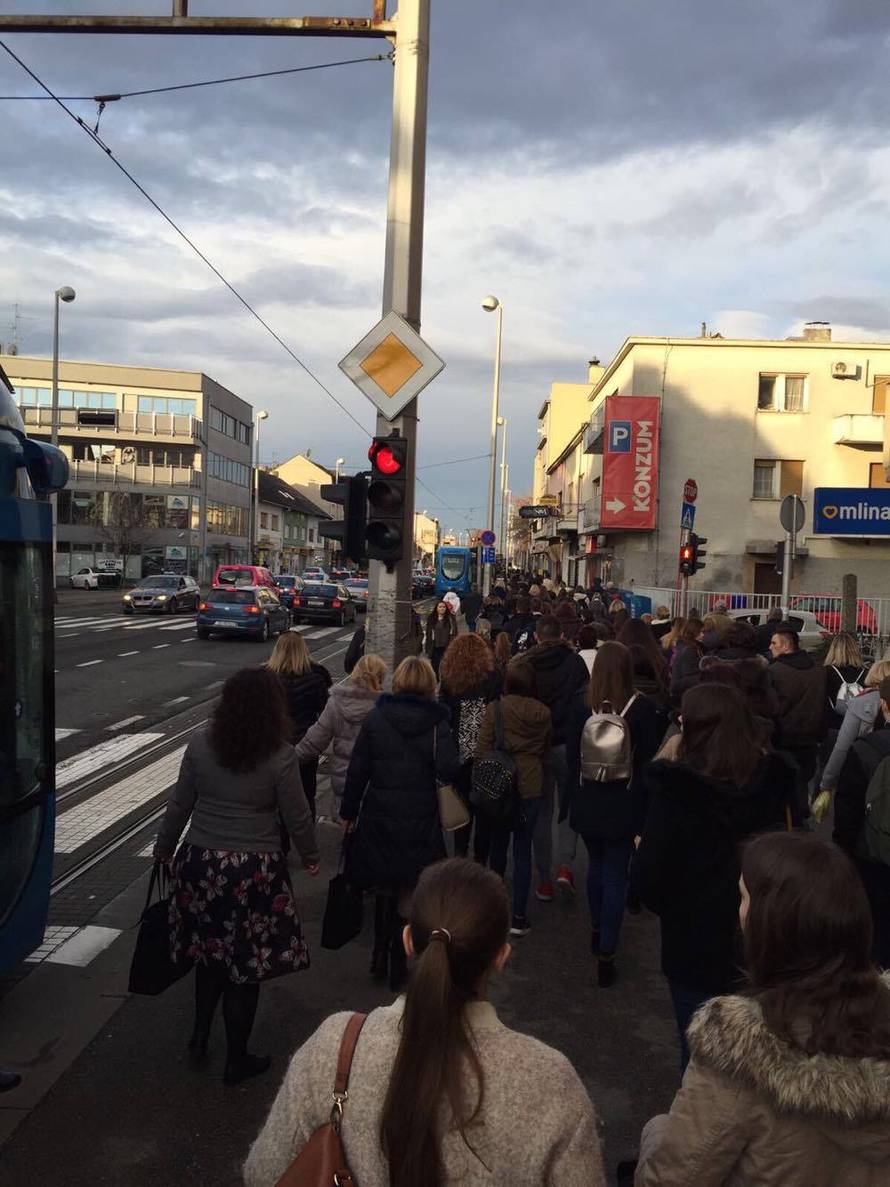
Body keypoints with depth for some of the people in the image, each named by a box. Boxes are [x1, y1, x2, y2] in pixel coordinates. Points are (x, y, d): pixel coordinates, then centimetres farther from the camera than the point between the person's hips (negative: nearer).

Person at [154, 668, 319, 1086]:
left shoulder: (200, 745, -5)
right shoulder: (281, 756, -16)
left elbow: (179, 806, 3)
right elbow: (297, 817, -7)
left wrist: (163, 849, 19)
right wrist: (311, 857, 11)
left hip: (199, 863, 4)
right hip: (255, 873, -3)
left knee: (208, 950, 25)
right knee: (245, 962, 10)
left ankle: (200, 1035, 34)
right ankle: (236, 1060, 24)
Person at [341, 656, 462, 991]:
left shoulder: (375, 718, -5)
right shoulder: (437, 722, -10)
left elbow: (357, 769, -4)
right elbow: (449, 770, -18)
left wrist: (349, 811, 6)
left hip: (379, 816, 2)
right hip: (419, 821, -1)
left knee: (384, 887, 20)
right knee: (408, 892, 11)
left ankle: (380, 956, 29)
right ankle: (396, 963, 20)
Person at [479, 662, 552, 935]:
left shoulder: (495, 709, -11)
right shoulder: (543, 713, -3)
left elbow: (483, 747, -9)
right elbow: (546, 751, 9)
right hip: (531, 787, 1)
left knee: (498, 844, 19)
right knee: (523, 850, 6)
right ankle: (519, 917, 6)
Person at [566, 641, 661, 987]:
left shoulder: (582, 703, -8)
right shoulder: (641, 707, -13)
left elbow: (571, 753, 0)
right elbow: (649, 759, -7)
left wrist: (576, 793, 12)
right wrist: (645, 805, 5)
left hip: (587, 802, 3)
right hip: (623, 804, -3)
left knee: (596, 864, 24)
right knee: (615, 877, 4)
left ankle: (597, 929, 40)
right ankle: (606, 955, 4)